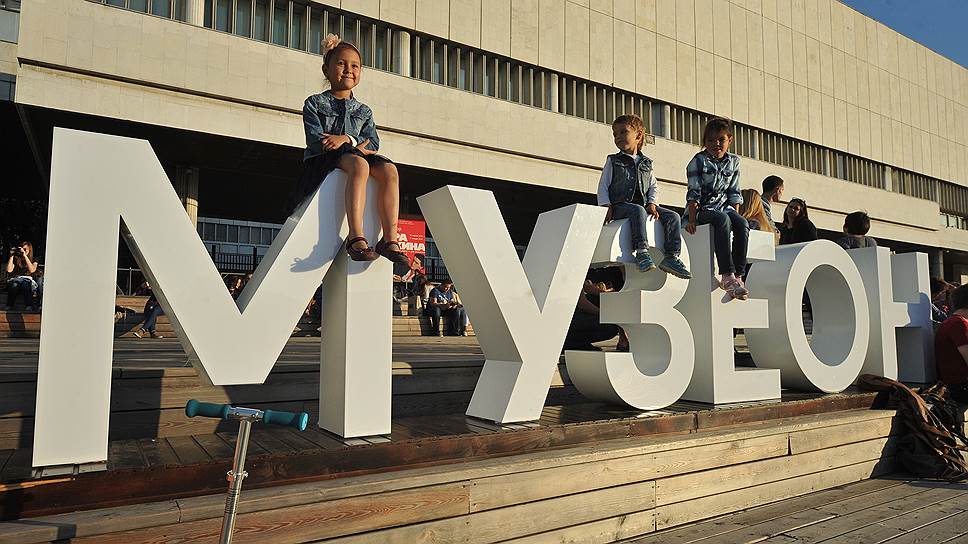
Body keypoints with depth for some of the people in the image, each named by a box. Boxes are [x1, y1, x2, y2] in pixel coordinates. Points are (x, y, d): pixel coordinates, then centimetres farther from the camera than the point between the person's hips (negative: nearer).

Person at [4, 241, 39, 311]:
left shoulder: (33, 261, 16)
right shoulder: (15, 260, 19)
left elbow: (32, 270, -6)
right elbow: (9, 270, 4)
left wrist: (25, 255, -7)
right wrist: (11, 256, 7)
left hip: (28, 280, -2)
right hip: (15, 280, 2)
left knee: (25, 284, -41)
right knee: (14, 285, -38)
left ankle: (29, 308, -51)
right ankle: (9, 307, -39)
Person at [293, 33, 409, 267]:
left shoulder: (363, 111, 22)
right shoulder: (314, 103, 10)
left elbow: (373, 142, 6)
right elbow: (315, 140, -5)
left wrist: (346, 138, -14)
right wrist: (355, 145, -15)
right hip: (323, 160, -4)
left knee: (389, 169, -27)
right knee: (359, 164, -38)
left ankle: (390, 239, -37)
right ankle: (356, 238, -50)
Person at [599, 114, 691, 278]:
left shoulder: (646, 163, 20)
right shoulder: (613, 161, 10)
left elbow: (653, 186, 20)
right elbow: (603, 186, 4)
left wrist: (652, 203, 0)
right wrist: (606, 206, -11)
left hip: (643, 205, 5)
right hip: (620, 206, -4)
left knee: (672, 216, -12)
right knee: (637, 210, -37)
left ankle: (671, 256, -15)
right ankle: (641, 252, -42)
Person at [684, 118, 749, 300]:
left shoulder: (733, 162, 12)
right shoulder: (699, 161, -1)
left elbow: (734, 193, 14)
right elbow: (694, 192, -7)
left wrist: (735, 216, 3)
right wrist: (692, 218, -16)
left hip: (723, 206, 5)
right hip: (702, 209, -4)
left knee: (743, 224, -27)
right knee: (722, 219, -35)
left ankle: (738, 274, -24)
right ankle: (727, 275, -40)